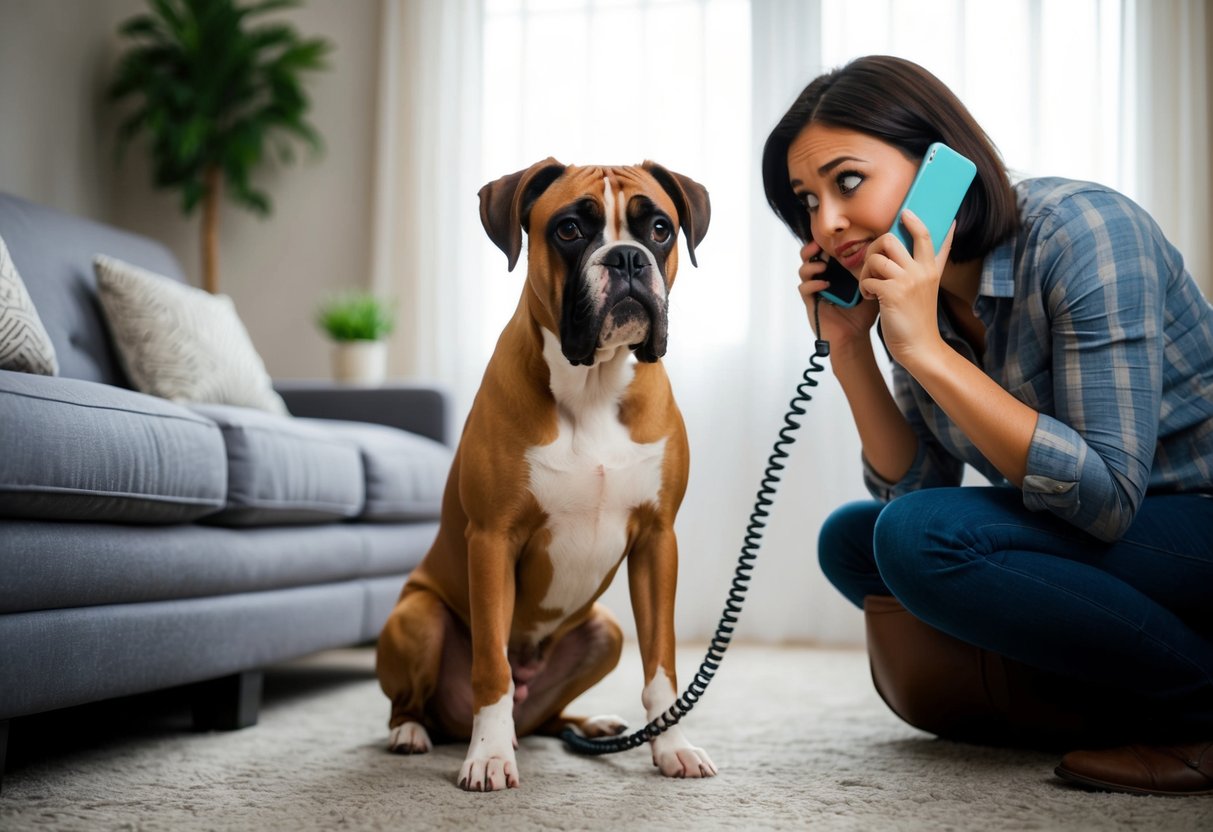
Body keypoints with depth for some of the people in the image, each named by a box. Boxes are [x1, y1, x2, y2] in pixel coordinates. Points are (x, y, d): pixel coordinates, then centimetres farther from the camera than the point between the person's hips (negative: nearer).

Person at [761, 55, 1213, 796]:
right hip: (1093, 539, 8)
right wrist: (848, 346, -11)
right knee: (850, 541, 5)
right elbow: (914, 488, 1)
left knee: (919, 541, -24)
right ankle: (1115, 706, 0)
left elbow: (1106, 498, -28)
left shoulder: (1081, 232, -22)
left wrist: (925, 349, -29)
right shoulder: (914, 291, 0)